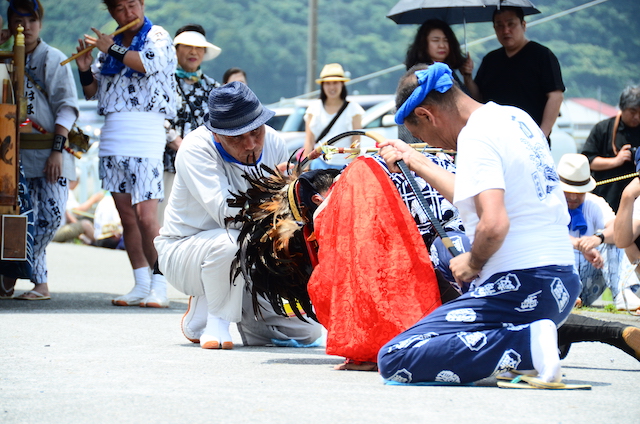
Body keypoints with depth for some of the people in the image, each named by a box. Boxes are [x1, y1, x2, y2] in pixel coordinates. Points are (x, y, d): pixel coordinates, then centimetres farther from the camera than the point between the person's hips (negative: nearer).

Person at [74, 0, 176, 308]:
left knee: (145, 215, -14)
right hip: (112, 138, 6)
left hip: (145, 137, -6)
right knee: (126, 216, 6)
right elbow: (92, 92, 20)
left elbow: (152, 63, -20)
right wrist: (85, 69, 0)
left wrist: (112, 49, -10)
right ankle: (141, 286, 10)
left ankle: (159, 287, -12)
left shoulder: (157, 36, 2)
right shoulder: (110, 46, 17)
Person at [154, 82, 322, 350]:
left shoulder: (272, 142, -7)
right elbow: (227, 212, -37)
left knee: (307, 332, -2)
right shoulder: (196, 148, -24)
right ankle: (216, 320, -14)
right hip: (183, 251, -6)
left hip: (243, 265, 6)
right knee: (232, 240, -41)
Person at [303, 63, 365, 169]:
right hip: (320, 163, 1)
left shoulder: (353, 109, 7)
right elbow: (309, 141, 10)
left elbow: (356, 142, 5)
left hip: (344, 164, -1)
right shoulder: (314, 108, 11)